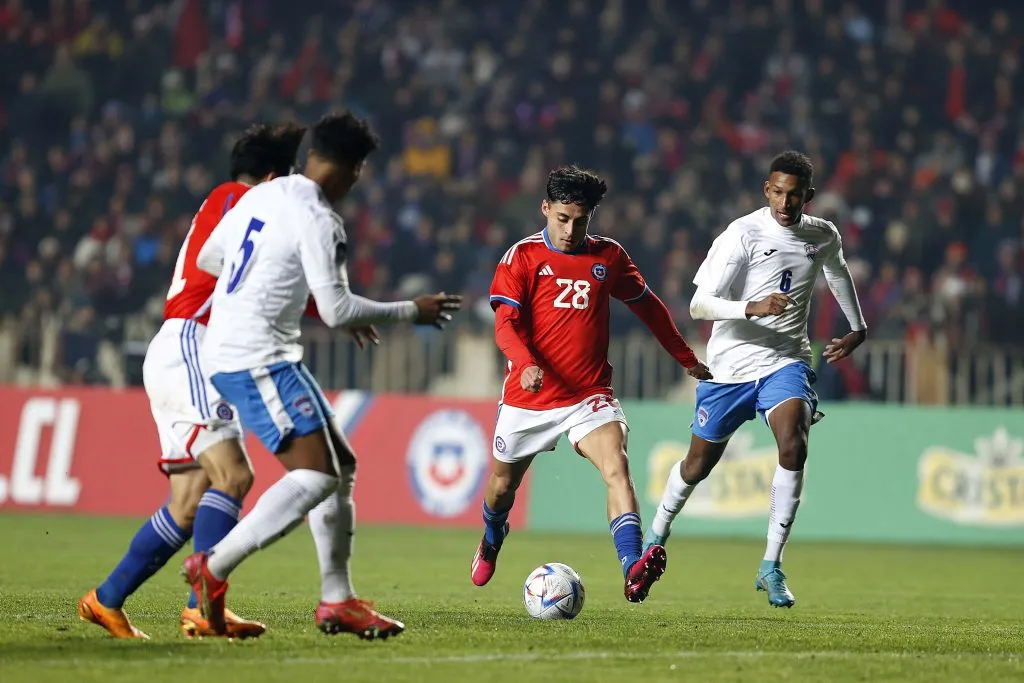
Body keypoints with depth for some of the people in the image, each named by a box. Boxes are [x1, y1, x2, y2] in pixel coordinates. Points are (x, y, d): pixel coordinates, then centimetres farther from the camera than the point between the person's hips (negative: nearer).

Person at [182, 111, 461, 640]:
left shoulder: (260, 196, 12)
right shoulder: (316, 218, -14)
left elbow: (208, 259, 23)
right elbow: (338, 309, -17)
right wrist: (412, 312, -2)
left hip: (227, 352, 10)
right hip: (256, 358, -10)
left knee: (340, 466, 13)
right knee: (316, 474, -16)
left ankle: (338, 600, 12)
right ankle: (213, 569, -16)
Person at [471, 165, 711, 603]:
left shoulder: (608, 256, 5)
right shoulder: (523, 256, -4)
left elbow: (647, 306, 19)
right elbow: (505, 323, -14)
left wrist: (686, 359, 24)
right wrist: (526, 364, -33)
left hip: (589, 397, 0)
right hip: (528, 398, 0)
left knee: (616, 466, -25)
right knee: (503, 484, 16)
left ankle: (633, 570, -40)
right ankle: (490, 543, 51)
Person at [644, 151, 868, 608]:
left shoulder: (823, 236, 1)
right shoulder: (742, 235, -15)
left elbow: (837, 271, 28)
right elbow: (699, 305, -21)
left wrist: (858, 327, 31)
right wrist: (752, 308, -36)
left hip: (786, 361, 2)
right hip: (730, 365, -2)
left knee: (793, 446, -24)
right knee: (700, 462, 11)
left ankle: (771, 567, -18)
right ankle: (656, 537, 41)